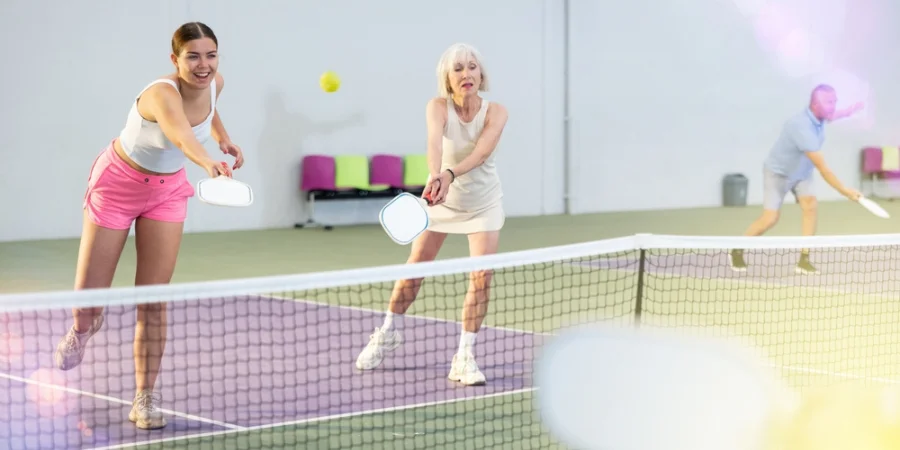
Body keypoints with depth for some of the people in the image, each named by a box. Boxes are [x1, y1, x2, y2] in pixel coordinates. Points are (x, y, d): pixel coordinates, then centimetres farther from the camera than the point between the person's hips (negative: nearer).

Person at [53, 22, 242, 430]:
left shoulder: (214, 83, -14)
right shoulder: (162, 94, -35)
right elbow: (182, 135, -59)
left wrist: (223, 137, -3)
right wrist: (208, 163, -78)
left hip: (167, 189, 4)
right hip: (118, 182, -4)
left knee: (153, 301, -3)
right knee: (88, 300, 0)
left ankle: (144, 399, 6)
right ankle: (82, 330, 37)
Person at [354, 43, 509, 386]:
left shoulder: (495, 112, -21)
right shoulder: (438, 107, -22)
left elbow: (481, 151, -38)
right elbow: (435, 141, -41)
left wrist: (450, 174, -56)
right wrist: (436, 177, -62)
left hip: (483, 203, 0)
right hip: (442, 198, 0)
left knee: (481, 278, -12)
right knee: (415, 267, 8)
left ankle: (465, 358, -3)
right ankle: (387, 335, 30)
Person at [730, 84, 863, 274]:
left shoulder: (819, 117, -14)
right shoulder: (803, 128, -40)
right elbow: (823, 169, -39)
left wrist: (845, 113, 17)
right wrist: (845, 191, -38)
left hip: (801, 172, 7)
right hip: (778, 172, -7)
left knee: (810, 206, -15)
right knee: (770, 219, -8)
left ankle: (804, 260, -13)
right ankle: (737, 251, 16)